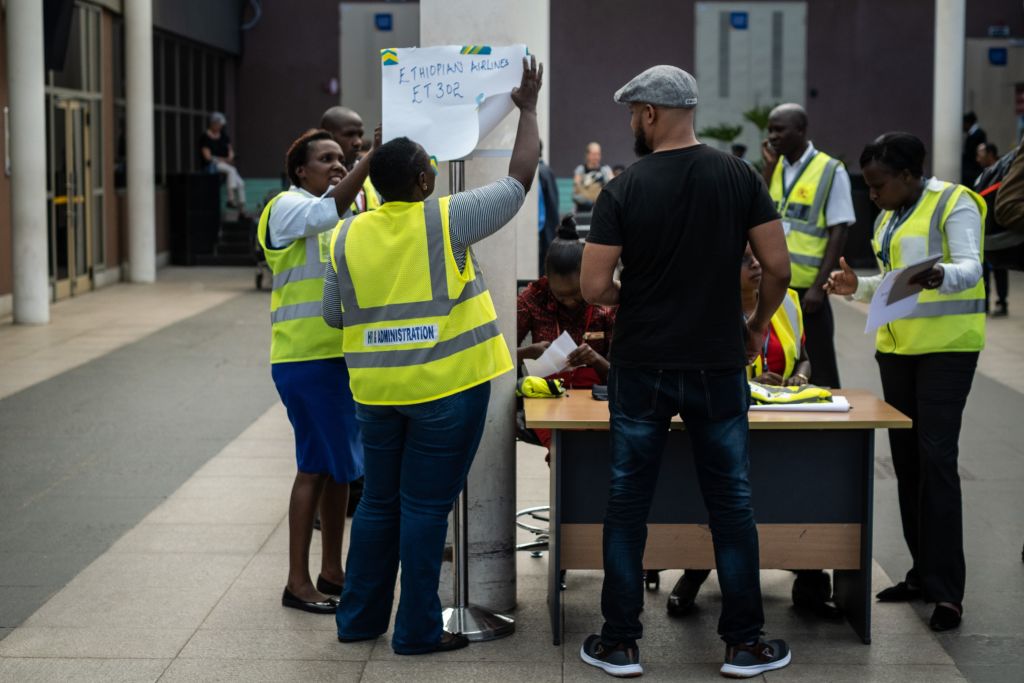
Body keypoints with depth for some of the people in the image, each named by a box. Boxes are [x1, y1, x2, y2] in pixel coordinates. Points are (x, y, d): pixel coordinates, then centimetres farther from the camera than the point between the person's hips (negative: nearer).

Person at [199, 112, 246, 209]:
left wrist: (230, 157, -6)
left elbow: (230, 150, 17)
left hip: (225, 164, 6)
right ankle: (231, 199, -35)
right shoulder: (205, 137, -6)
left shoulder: (223, 135, 13)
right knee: (231, 170, -34)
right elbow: (208, 156, -12)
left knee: (240, 183, -18)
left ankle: (242, 206, -19)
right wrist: (224, 160, -16)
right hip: (211, 165, -6)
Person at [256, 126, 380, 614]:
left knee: (340, 465, 11)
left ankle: (331, 571, 21)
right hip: (306, 358, -8)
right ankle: (298, 582, 0)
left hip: (341, 355, 8)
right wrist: (373, 155, -34)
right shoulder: (288, 207, -8)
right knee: (317, 466, -7)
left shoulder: (340, 218, 19)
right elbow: (330, 210, -29)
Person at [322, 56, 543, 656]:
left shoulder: (349, 234, 0)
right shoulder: (447, 220, -11)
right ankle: (418, 629, 9)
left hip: (377, 391, 4)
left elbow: (334, 315, 8)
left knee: (379, 503, 16)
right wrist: (529, 108, 10)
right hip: (446, 388, -4)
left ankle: (360, 618, 24)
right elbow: (521, 179, -2)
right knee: (425, 506, 2)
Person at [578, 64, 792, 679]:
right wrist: (758, 325, 12)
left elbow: (594, 287, -11)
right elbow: (778, 266, -4)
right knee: (732, 504, 10)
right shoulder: (740, 177, -3)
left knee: (628, 503, 9)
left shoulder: (623, 190, -9)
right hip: (718, 368, 1)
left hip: (641, 368, -1)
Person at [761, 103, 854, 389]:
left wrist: (818, 286, -15)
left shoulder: (831, 171, -6)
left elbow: (838, 233, -9)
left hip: (806, 287, -5)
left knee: (819, 369, 3)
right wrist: (769, 166, 1)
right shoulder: (775, 169, 11)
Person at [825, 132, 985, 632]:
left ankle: (946, 590, -9)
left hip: (946, 345, -8)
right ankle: (923, 573, 17)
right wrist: (858, 287, 3)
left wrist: (939, 277, -41)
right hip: (896, 345, 8)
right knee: (905, 458, 9)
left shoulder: (953, 203, -9)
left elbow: (970, 267, -21)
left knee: (936, 459, -12)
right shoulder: (888, 218, 16)